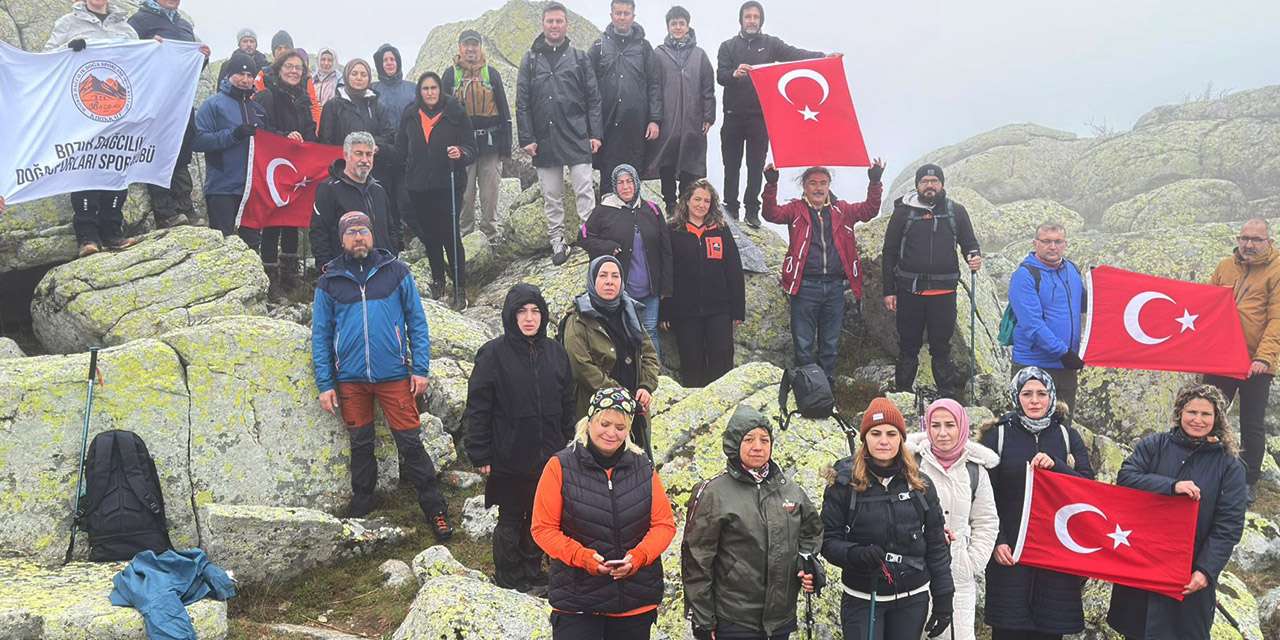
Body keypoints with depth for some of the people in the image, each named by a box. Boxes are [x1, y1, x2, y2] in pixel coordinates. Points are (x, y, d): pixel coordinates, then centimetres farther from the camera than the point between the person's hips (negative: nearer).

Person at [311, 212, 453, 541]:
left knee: (411, 444, 0)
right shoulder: (330, 281, 5)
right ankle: (360, 508, 30)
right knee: (360, 446, 14)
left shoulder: (396, 272, 2)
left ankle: (435, 510, 10)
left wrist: (420, 369, -4)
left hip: (394, 375, -2)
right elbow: (320, 335, 7)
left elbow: (417, 322, 3)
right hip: (350, 379, 2)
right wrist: (325, 384, 2)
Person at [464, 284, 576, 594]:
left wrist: (567, 446, 11)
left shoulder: (555, 353, 4)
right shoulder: (493, 354, -10)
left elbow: (568, 404, 12)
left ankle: (533, 569, 33)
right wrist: (480, 455, -10)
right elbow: (478, 409, -9)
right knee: (510, 519, 9)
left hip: (549, 457, 4)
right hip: (509, 459, -4)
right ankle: (508, 577, 25)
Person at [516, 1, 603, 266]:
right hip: (544, 139, 2)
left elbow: (593, 99, 5)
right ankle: (557, 242, 16)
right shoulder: (530, 60, 6)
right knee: (551, 196, 8)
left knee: (584, 191, -3)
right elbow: (522, 103, 4)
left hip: (577, 137, -1)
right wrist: (526, 138, -3)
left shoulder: (579, 58, 5)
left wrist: (595, 133, -2)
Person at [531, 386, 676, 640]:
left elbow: (664, 524, 3)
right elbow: (543, 528, -6)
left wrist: (639, 556, -14)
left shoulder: (643, 468, 2)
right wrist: (582, 556, -19)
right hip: (576, 599, -3)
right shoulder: (561, 466, -6)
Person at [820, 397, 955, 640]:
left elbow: (937, 545, 5)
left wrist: (943, 598, 3)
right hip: (861, 600, -2)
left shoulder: (920, 484, 2)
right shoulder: (844, 483, -6)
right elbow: (828, 540, -4)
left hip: (913, 600, 2)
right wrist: (855, 554, -24)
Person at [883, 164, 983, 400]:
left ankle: (949, 397, 11)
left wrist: (975, 257, -10)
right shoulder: (903, 212, 4)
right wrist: (888, 291, 2)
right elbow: (889, 253, 6)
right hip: (909, 291, 0)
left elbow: (969, 243, 15)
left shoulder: (956, 211, 7)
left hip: (944, 292, 0)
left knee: (942, 347, 6)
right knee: (908, 347, 8)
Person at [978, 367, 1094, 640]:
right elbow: (984, 494, 0)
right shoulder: (997, 435, 3)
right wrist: (996, 541, -9)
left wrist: (1055, 464, -13)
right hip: (1010, 551, -2)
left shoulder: (1067, 435, 11)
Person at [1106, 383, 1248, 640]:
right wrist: (1171, 486, -23)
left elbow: (1229, 526, -5)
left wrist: (1206, 570, -14)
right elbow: (1125, 478, -11)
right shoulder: (1153, 445, 3)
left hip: (1188, 575, -1)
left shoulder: (1230, 465, 0)